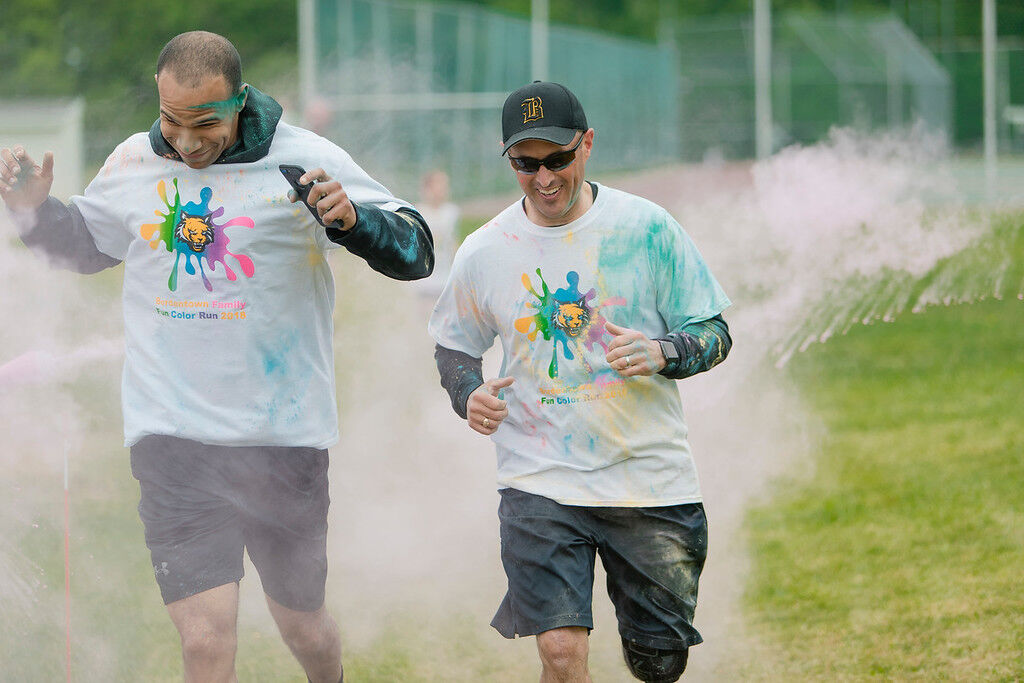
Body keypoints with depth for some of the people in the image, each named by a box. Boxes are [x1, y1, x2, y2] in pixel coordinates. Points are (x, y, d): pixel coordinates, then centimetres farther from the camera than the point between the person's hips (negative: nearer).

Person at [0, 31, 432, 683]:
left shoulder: (304, 160, -7)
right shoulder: (133, 164, 4)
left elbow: (415, 252, -7)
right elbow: (84, 240, 25)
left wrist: (351, 219, -26)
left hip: (285, 435, -1)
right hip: (171, 438, 1)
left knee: (302, 624, 15)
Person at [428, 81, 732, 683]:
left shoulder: (645, 228, -3)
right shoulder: (485, 254, 1)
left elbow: (715, 333, 2)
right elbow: (454, 345, 18)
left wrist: (662, 352, -19)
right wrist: (470, 395, -4)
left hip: (651, 477, 0)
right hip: (541, 482, 0)